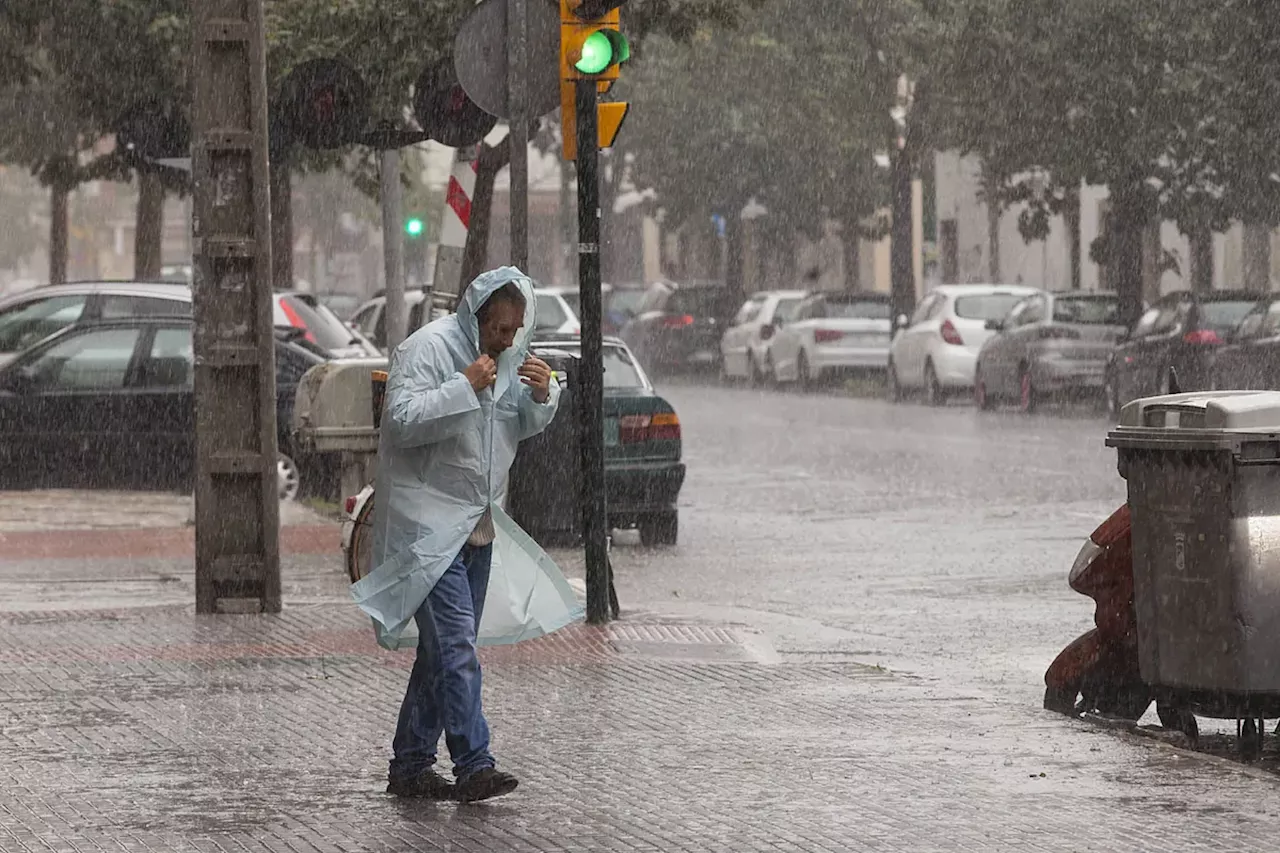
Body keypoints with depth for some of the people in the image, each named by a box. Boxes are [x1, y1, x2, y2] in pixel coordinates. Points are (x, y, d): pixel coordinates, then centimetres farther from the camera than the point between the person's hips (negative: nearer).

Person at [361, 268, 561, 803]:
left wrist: (542, 395, -2)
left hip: (477, 525, 9)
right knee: (455, 644, -16)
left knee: (444, 648, 11)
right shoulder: (428, 348, -14)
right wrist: (466, 387, -26)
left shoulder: (510, 355, 11)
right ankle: (474, 767, -20)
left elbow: (527, 427, 20)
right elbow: (402, 420, -23)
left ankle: (410, 767, 18)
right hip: (428, 523, -9)